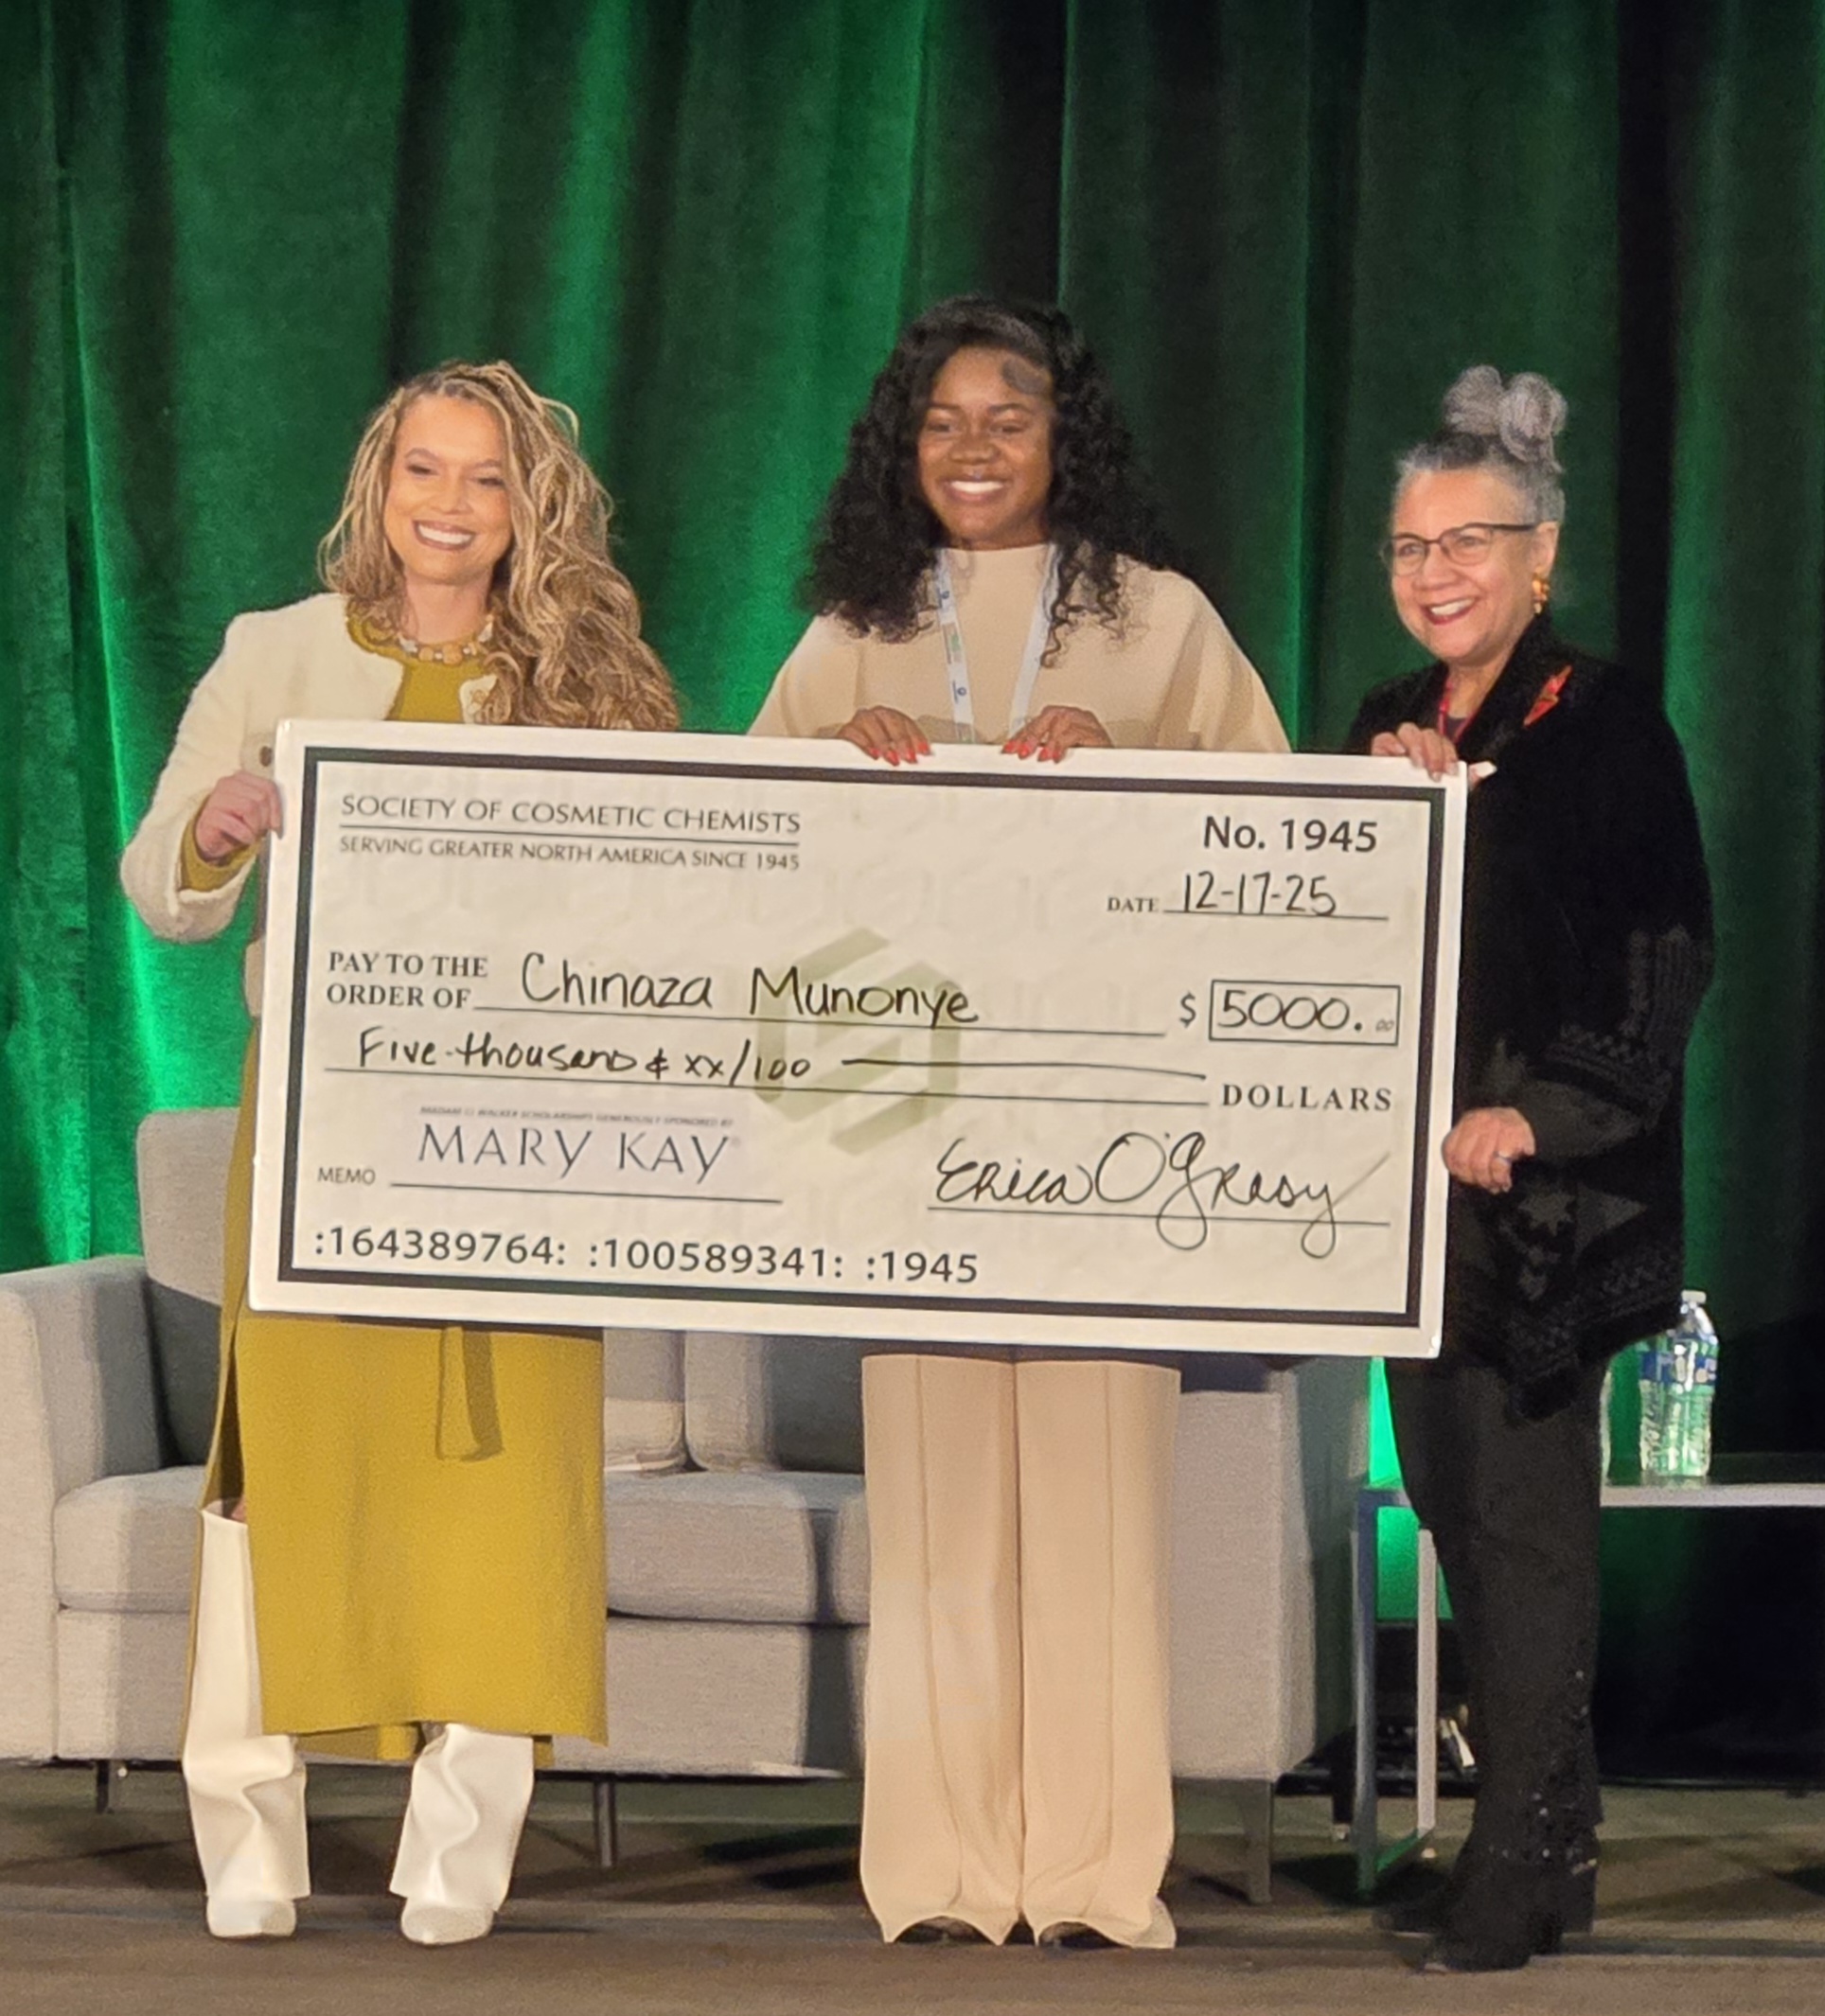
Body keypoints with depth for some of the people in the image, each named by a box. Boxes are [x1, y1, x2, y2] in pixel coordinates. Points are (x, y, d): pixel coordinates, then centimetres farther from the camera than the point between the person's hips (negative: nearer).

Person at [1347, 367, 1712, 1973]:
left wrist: (1539, 1116, -17)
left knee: (1521, 1508, -8)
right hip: (1412, 1168, 7)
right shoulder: (1390, 728, 16)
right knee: (1455, 1499, 8)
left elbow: (1665, 956, -9)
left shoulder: (1606, 723, -4)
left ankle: (1519, 1861, -3)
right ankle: (1549, 1834, 17)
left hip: (1546, 1191, -7)